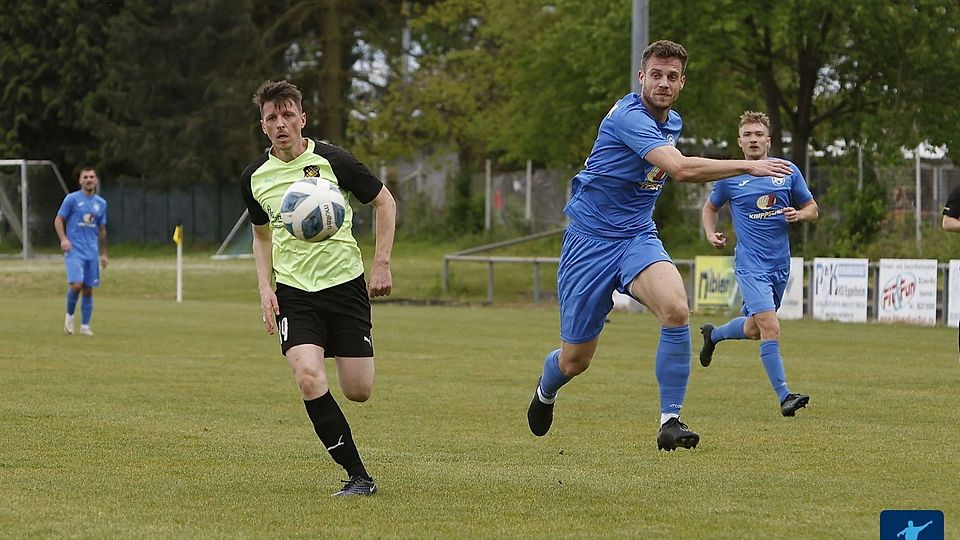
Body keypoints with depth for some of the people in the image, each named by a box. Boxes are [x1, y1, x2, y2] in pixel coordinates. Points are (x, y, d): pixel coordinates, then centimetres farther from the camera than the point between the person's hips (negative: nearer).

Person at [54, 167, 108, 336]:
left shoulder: (101, 203, 12)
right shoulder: (72, 199, -1)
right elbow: (58, 220, 1)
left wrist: (103, 254, 18)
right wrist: (63, 239, -15)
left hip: (92, 252, 4)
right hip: (74, 251, -4)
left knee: (88, 289, 4)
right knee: (76, 285, -19)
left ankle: (85, 326, 11)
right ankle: (69, 315, 6)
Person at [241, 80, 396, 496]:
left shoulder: (332, 160, -7)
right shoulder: (255, 179, 2)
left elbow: (384, 203, 5)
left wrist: (381, 264, -2)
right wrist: (265, 289, 7)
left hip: (345, 285, -1)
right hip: (293, 292, 1)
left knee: (358, 392, -4)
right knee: (309, 379, -22)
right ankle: (357, 476, -12)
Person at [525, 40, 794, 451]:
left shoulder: (671, 123, 8)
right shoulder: (629, 116, -20)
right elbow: (680, 169, -33)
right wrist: (747, 166, -29)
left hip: (637, 239, 5)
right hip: (590, 242, -5)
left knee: (676, 309, -28)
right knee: (575, 361, 4)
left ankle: (670, 421, -22)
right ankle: (546, 391, 43)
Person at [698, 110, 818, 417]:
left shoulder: (788, 171, 5)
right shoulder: (730, 178, 0)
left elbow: (812, 209, 12)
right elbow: (710, 207, 18)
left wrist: (798, 214, -10)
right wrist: (711, 234, 0)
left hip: (780, 264, 4)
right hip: (751, 263, -4)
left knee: (754, 329, 17)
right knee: (770, 328, -19)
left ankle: (713, 334, 48)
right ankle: (784, 396, -17)